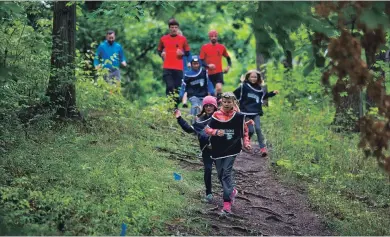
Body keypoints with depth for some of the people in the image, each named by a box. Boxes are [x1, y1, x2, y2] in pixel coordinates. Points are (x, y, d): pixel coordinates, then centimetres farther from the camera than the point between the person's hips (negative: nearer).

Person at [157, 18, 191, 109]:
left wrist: (182, 53, -10)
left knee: (177, 88, 2)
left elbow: (187, 53, 10)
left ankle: (175, 107, 10)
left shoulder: (183, 39, 7)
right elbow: (159, 50, 19)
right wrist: (161, 53, -3)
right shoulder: (163, 39, 7)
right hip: (167, 68, -1)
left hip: (179, 68, 1)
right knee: (170, 87, -14)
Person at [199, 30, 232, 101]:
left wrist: (228, 66, 3)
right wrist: (208, 65, -19)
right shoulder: (204, 47, 1)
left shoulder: (222, 47, 6)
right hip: (209, 73, 0)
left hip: (219, 72, 0)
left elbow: (228, 57, 20)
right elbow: (201, 60, -1)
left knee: (219, 88, -22)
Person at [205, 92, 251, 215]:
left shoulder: (238, 117, -3)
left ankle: (227, 202, -12)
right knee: (220, 174, 12)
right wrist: (216, 132, -20)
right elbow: (207, 129, -2)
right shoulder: (216, 116, -3)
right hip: (218, 149, 3)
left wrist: (246, 143, 0)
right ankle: (232, 191, 39)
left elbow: (244, 131, 10)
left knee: (226, 173, -13)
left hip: (232, 149, -3)